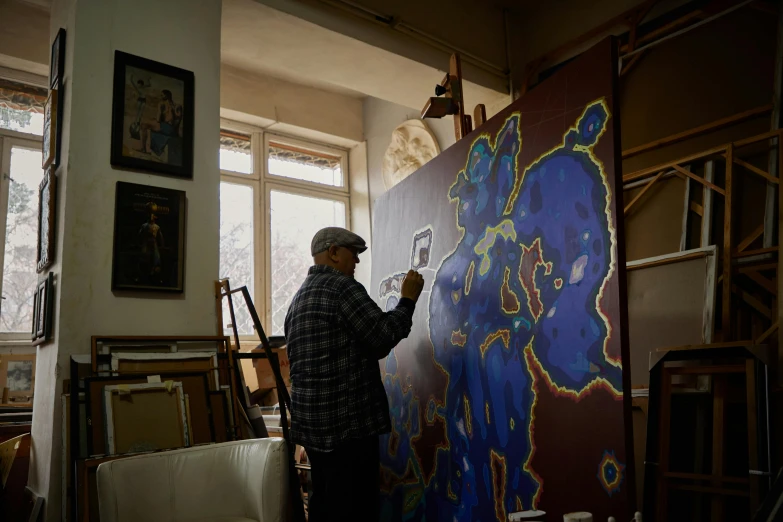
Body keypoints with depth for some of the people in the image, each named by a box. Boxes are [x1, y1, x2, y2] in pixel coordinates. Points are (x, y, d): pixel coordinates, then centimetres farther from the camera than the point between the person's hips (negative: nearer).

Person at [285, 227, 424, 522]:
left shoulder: (299, 299, 17)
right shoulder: (341, 286, -11)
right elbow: (383, 337, -14)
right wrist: (408, 300, -2)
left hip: (313, 423, 9)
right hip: (348, 422, -9)